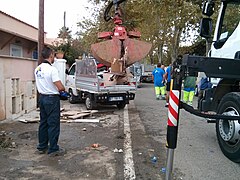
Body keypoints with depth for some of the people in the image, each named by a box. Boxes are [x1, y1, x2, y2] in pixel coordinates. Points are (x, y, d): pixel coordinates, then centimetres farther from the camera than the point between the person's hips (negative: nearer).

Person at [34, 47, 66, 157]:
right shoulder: (52, 69, -18)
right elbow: (60, 87, -22)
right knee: (53, 124, 0)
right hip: (52, 99, -8)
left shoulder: (37, 69, 8)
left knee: (43, 123, 16)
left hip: (42, 97, 8)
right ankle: (53, 149, 7)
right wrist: (63, 89, 1)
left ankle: (42, 147, 26)